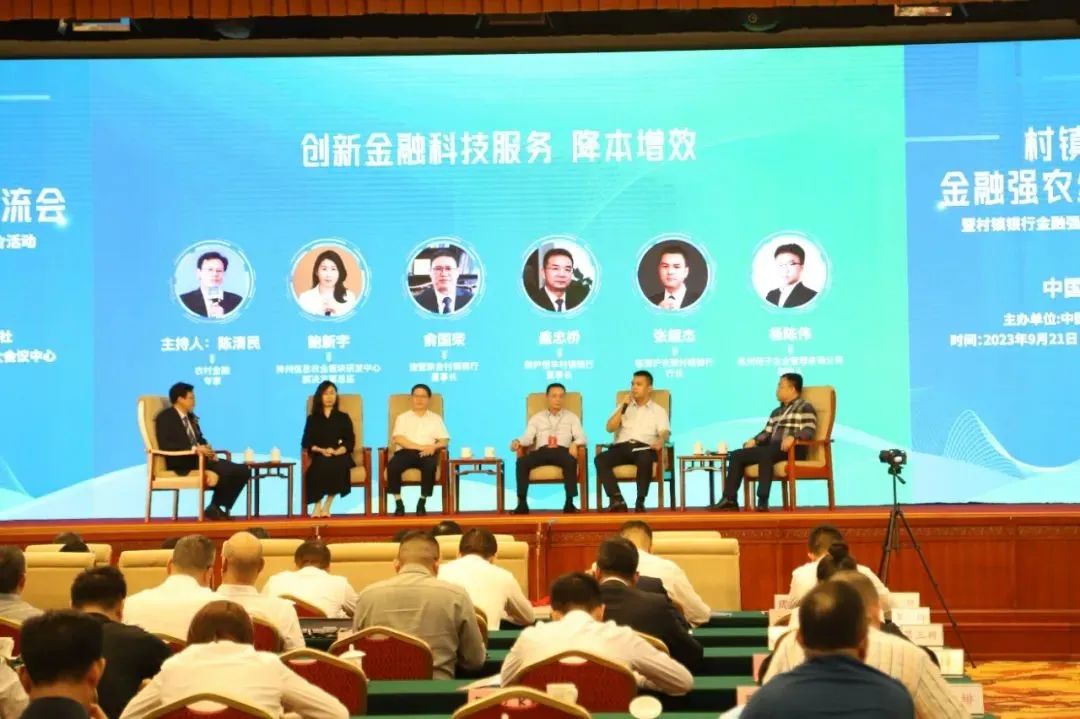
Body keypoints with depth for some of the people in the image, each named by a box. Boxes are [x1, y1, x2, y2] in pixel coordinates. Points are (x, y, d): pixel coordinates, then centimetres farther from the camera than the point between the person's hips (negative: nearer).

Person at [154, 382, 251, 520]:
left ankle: (218, 507, -2)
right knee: (226, 471, -30)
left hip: (200, 457, 9)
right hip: (182, 462, -9)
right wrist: (194, 449, -25)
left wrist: (207, 448, 0)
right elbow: (165, 445, -19)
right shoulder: (165, 417, -6)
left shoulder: (191, 417, 20)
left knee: (243, 470, -6)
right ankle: (214, 508, -10)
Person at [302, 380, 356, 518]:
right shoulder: (313, 419, 16)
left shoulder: (343, 418, 16)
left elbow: (350, 442, 6)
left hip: (340, 456, 0)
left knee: (338, 464, -35)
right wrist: (322, 450, -13)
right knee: (322, 465, -36)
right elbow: (306, 443, 5)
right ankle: (317, 505, -28)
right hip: (320, 457, 0)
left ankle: (326, 505, -27)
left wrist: (336, 452, -14)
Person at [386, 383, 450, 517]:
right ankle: (398, 503, -21)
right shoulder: (402, 417, 16)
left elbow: (444, 441, 9)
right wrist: (420, 447, -14)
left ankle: (422, 502, -23)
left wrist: (433, 447, -15)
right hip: (406, 452, 0)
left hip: (427, 453, 0)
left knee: (431, 466, -37)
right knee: (392, 466, -34)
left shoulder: (435, 418, 19)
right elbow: (398, 439, -1)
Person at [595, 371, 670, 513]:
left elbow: (665, 432, -1)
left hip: (644, 448, -2)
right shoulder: (623, 407, 25)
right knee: (600, 459, -30)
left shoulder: (658, 410, 18)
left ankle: (640, 502, -36)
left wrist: (660, 441, -26)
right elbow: (609, 428, 10)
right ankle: (617, 500, -35)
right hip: (622, 447, 3)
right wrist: (624, 406, 2)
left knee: (645, 460, -40)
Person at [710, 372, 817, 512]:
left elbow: (809, 431, -12)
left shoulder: (805, 408, 4)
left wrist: (793, 437, -31)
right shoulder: (777, 412, 29)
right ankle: (730, 499, -17)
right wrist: (754, 440, 0)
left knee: (765, 454, -39)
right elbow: (766, 433, 21)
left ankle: (763, 501, -43)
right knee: (736, 455, -7)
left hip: (792, 449, -8)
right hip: (772, 449, 8)